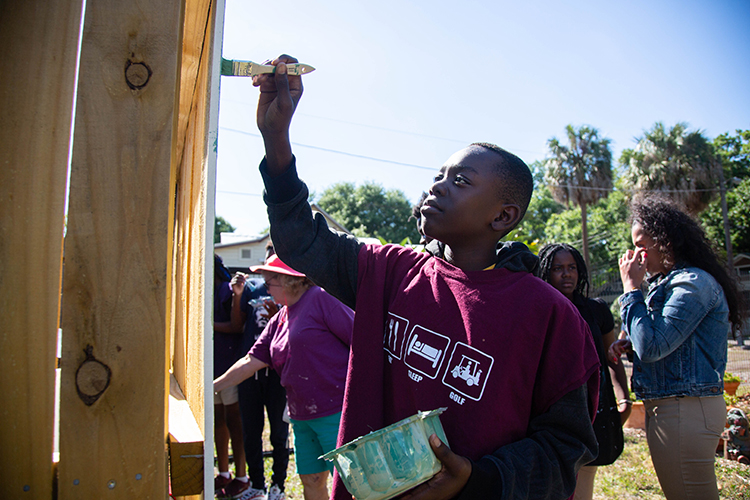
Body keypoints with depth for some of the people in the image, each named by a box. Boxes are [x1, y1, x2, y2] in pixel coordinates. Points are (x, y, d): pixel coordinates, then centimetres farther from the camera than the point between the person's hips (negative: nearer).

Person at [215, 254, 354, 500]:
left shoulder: (320, 299, -11)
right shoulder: (279, 319, 14)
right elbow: (252, 361, 16)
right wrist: (213, 386, 17)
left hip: (336, 412, -8)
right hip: (302, 416, 8)